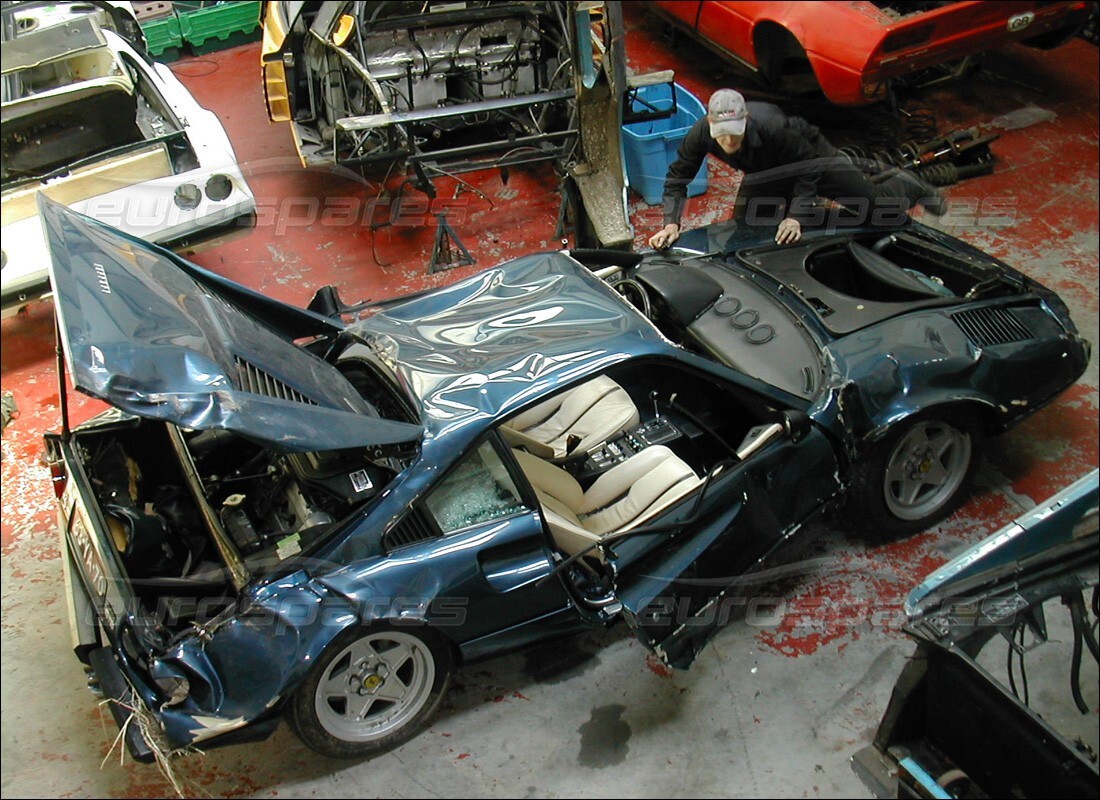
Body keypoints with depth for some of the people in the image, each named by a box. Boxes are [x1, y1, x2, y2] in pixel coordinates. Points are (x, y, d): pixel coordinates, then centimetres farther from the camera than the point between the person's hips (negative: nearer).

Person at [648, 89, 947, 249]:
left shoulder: (771, 127, -43)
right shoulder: (700, 135, -33)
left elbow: (808, 167, -29)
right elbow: (676, 179, -22)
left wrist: (796, 216, -35)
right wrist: (671, 223, -35)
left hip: (811, 153, -5)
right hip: (766, 174, 5)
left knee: (878, 208, -6)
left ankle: (907, 186, 32)